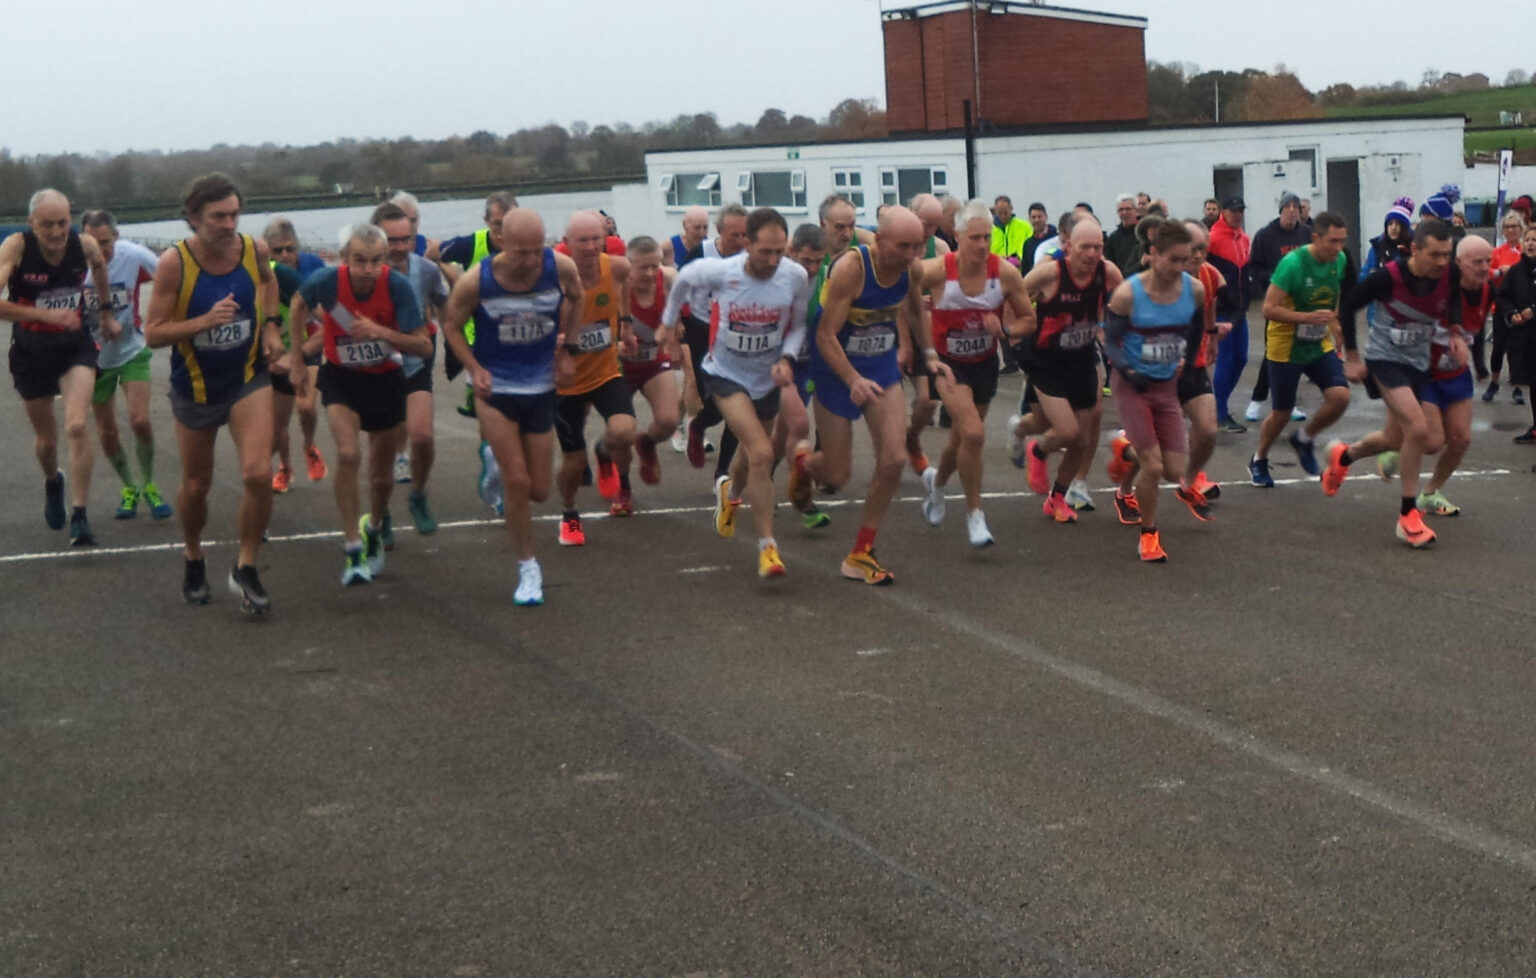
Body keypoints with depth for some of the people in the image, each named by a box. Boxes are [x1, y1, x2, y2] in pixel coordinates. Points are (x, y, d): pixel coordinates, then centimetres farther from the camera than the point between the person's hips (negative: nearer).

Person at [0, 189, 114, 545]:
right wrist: (44, 314, -41)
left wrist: (106, 311, 22)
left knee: (76, 426, -20)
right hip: (31, 351, 0)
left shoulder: (85, 245, -13)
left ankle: (79, 517, -12)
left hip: (75, 345, 0)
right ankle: (52, 482, 50)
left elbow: (99, 266, 14)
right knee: (46, 439, 15)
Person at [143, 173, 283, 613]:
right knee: (196, 485, 14)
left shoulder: (255, 249, -11)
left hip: (248, 380, 1)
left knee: (258, 474, -17)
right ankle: (194, 560, 43)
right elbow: (153, 333, -19)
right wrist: (206, 321, -32)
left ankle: (246, 569, 4)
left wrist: (271, 324, 0)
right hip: (195, 389, -1)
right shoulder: (175, 262, -21)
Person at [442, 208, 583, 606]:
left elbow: (575, 297, 8)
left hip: (540, 386, 3)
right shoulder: (476, 283, -20)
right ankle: (528, 569, 9)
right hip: (495, 386, -3)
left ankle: (497, 466, 44)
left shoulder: (560, 268, -16)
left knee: (538, 491, 9)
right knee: (518, 482, -10)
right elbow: (451, 325, -3)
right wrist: (474, 368, -17)